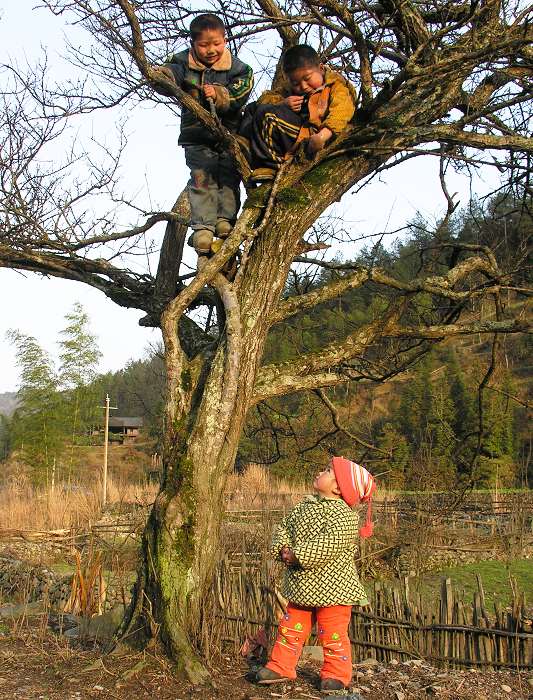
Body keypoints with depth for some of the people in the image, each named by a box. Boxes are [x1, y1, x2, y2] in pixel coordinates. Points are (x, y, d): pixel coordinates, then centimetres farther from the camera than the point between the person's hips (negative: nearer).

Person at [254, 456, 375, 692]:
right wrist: (283, 549, -8)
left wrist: (298, 556, -28)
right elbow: (284, 527, 12)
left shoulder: (344, 515, -18)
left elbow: (328, 545, -30)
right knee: (291, 626, 15)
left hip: (331, 586, -7)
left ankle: (337, 674, 20)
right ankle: (281, 666, 27)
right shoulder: (305, 506, 7)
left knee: (332, 633, 4)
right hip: (301, 585, 7)